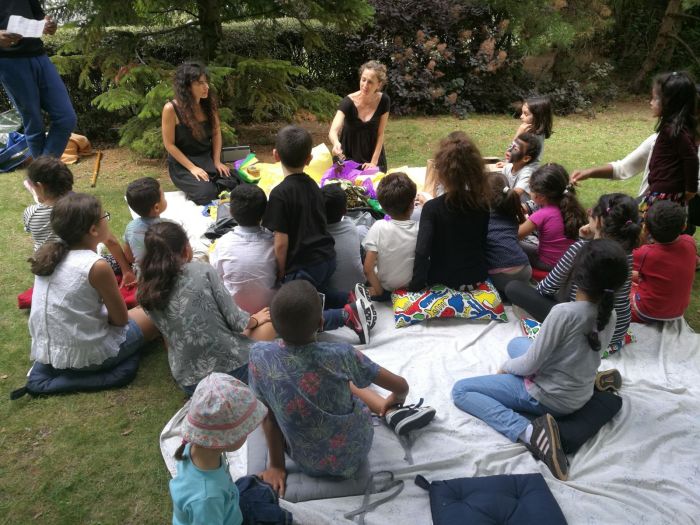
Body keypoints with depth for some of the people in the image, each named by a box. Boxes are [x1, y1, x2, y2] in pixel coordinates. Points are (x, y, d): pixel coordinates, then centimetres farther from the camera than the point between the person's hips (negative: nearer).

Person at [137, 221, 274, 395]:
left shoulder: (145, 294, -2)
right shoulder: (203, 270, -12)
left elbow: (168, 336, 9)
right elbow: (236, 320, -10)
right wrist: (255, 319, 12)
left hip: (189, 383, 5)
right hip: (233, 366, -4)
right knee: (268, 318, 20)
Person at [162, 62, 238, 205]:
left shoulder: (209, 102, -3)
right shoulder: (171, 108, -17)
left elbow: (216, 133, 7)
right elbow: (169, 144, -12)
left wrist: (217, 161, -4)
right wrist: (192, 168, -18)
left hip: (208, 158, 4)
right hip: (182, 164, -4)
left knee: (235, 184, -21)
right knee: (206, 193, -28)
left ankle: (211, 184, 8)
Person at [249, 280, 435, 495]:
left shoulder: (260, 356, -23)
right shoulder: (340, 355, -26)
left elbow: (268, 416, -10)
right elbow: (401, 386, -13)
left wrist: (276, 466, 5)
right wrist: (396, 400, 11)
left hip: (309, 464, 1)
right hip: (355, 452, -1)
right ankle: (394, 412, 27)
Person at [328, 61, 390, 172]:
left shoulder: (384, 101, -14)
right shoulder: (348, 102, -21)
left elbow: (380, 134, -8)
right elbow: (333, 131, -33)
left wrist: (374, 162, -14)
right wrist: (336, 143, -55)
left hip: (374, 155, 2)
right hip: (349, 158, -2)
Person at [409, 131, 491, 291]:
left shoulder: (432, 208, -22)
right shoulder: (482, 202, -8)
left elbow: (422, 253, -30)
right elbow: (482, 240, 6)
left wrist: (414, 289, -23)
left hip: (444, 282, -3)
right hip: (478, 277, 3)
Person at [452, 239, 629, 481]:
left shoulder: (564, 312, -30)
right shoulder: (610, 315, -9)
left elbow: (530, 365, -22)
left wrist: (506, 367, 0)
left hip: (549, 397, -7)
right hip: (582, 394, 7)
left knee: (460, 390, -4)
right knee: (517, 343, 28)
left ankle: (529, 432, -18)